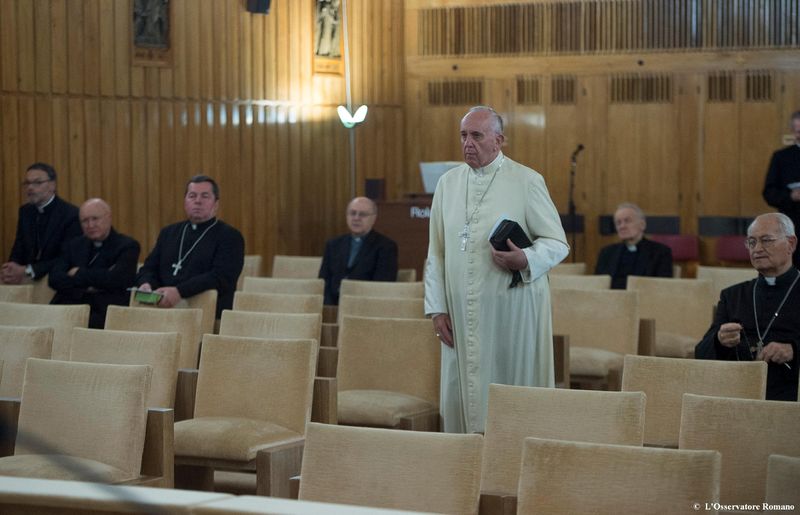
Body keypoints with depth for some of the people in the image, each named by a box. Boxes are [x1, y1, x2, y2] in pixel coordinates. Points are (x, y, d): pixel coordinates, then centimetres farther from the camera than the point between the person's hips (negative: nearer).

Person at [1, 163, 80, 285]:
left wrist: (27, 272, -22)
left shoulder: (71, 215, -10)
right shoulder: (25, 212, 10)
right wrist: (11, 271, -15)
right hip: (28, 280, 4)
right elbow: (18, 252, 8)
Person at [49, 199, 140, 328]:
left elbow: (117, 279, -12)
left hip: (104, 312, -4)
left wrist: (79, 274, -1)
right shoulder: (74, 245, 20)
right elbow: (54, 278, 8)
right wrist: (87, 285, -8)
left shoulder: (127, 246, 5)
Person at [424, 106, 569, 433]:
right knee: (461, 394, 5)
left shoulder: (526, 182, -2)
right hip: (462, 311, 4)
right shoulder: (448, 183, 10)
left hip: (511, 311, -4)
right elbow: (436, 252, 12)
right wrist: (437, 308, 5)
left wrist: (525, 260, -21)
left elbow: (557, 243, -1)